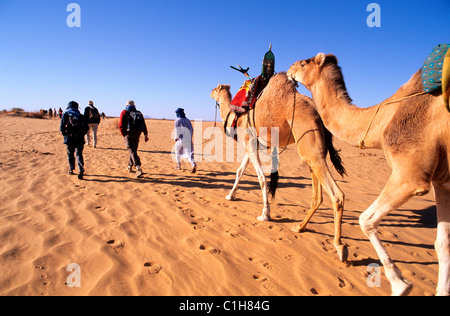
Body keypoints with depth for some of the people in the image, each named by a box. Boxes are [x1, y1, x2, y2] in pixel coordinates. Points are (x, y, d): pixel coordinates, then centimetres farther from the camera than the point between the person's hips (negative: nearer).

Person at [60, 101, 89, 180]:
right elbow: (86, 128, 3)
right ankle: (81, 170, -17)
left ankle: (71, 170, 24)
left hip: (69, 139, 0)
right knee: (79, 154, -1)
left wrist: (65, 135, 13)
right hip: (79, 139, 1)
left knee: (70, 154, 15)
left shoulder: (65, 115, 2)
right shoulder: (81, 116, 6)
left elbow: (61, 128, -1)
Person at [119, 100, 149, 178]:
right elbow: (144, 125, 7)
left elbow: (121, 125, -8)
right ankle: (129, 167, 32)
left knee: (132, 151, -11)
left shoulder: (124, 112, 4)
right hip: (137, 135, 5)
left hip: (128, 134, -5)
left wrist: (123, 134, -3)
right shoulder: (139, 113, 15)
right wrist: (146, 135, 5)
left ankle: (138, 169, -26)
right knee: (134, 150, 19)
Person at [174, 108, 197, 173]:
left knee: (177, 150, 22)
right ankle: (193, 164, -33)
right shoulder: (188, 120, 16)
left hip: (181, 139, -4)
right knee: (188, 153, -5)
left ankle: (179, 165, 26)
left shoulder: (177, 120, -1)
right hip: (189, 139, 4)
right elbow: (192, 130, 17)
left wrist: (176, 138, 3)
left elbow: (177, 130, -9)